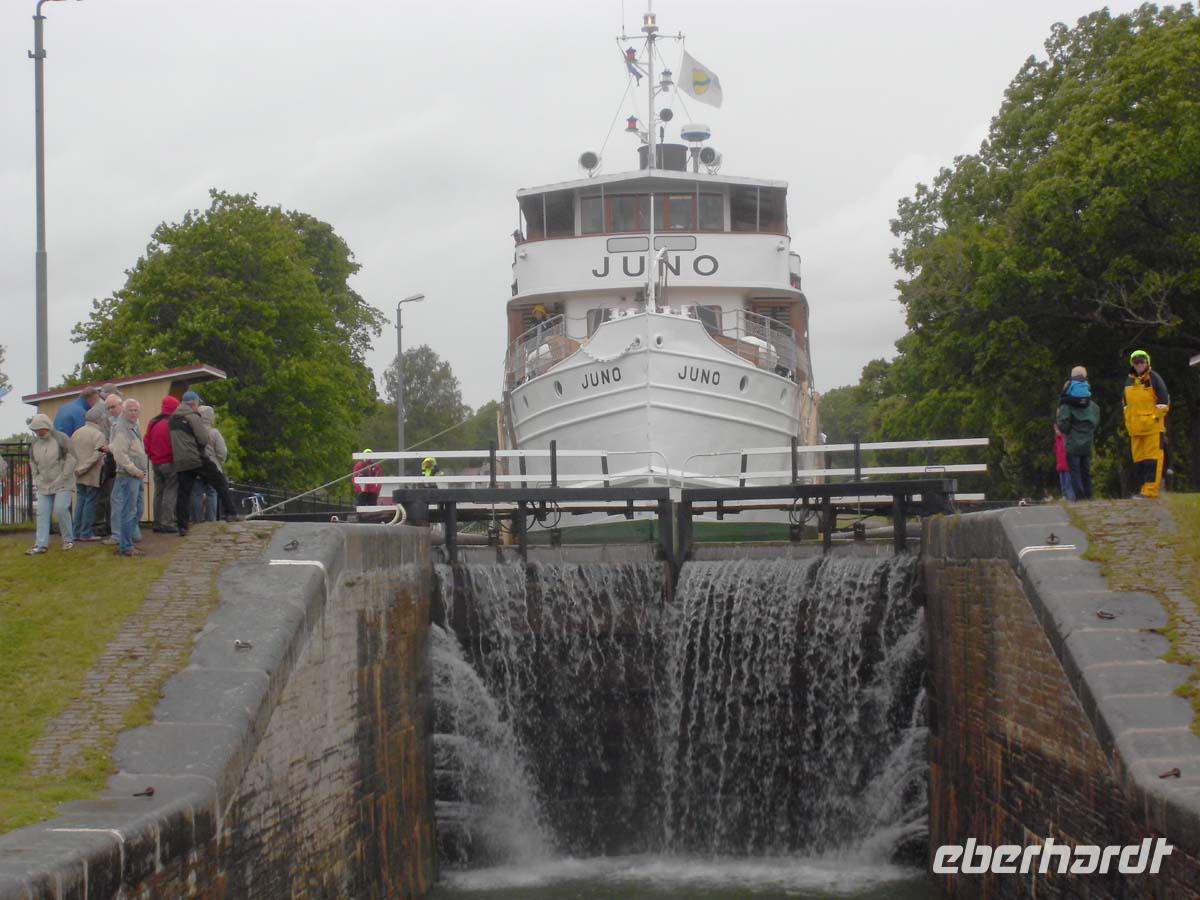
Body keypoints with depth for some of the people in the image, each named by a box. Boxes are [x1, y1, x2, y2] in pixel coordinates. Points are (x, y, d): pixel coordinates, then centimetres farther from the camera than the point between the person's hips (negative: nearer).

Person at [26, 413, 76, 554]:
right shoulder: (35, 443, 8)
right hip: (44, 485, 6)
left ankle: (68, 540, 4)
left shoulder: (61, 438, -9)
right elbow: (33, 463, 20)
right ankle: (41, 544, 3)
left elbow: (71, 459, -10)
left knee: (61, 509, -14)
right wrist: (37, 478, 9)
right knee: (42, 513, 1)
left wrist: (63, 477, -12)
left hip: (62, 484, -6)